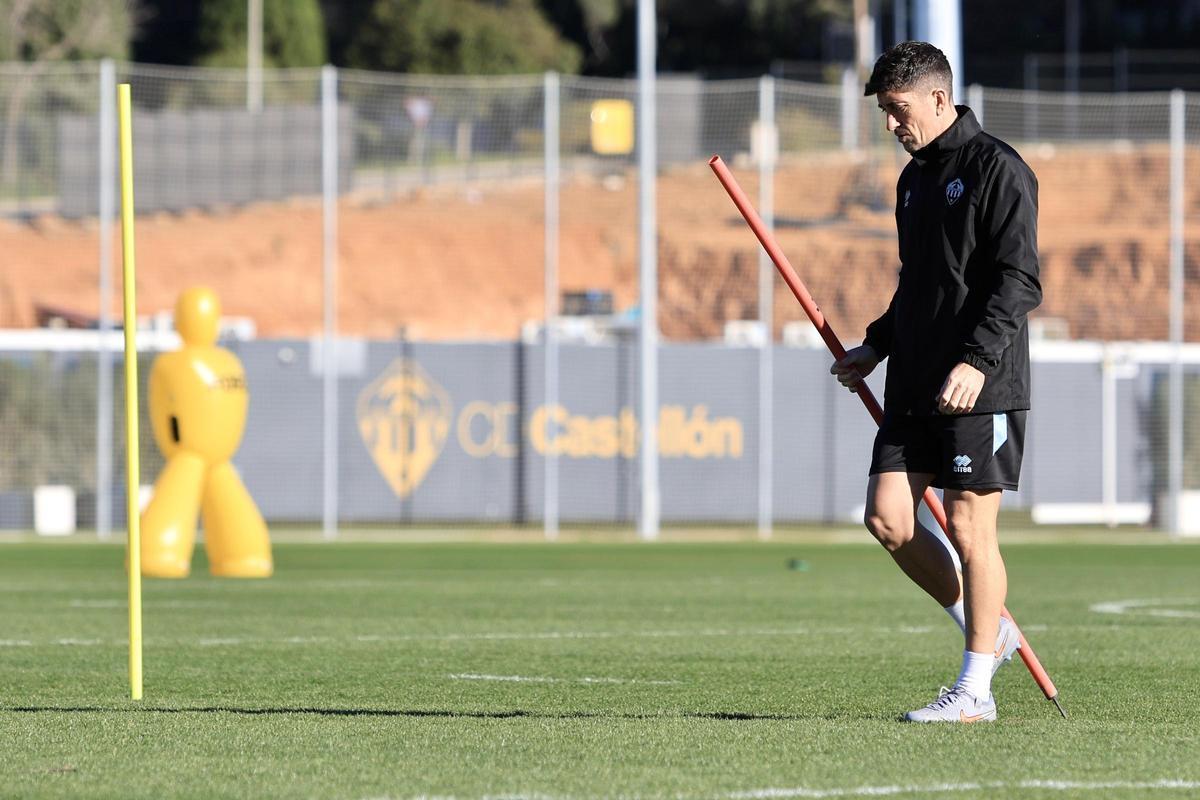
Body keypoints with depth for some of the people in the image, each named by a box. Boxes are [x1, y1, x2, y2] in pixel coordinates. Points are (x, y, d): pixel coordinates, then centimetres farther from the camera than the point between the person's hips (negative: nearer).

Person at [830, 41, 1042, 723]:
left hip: (981, 388, -8)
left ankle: (975, 690, 2)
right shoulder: (915, 179, 18)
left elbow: (1018, 282, -16)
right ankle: (988, 631, 19)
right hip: (915, 386, 8)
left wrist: (977, 361, -25)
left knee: (970, 527, -5)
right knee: (888, 518, 1)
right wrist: (876, 348, 17)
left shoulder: (998, 169, -9)